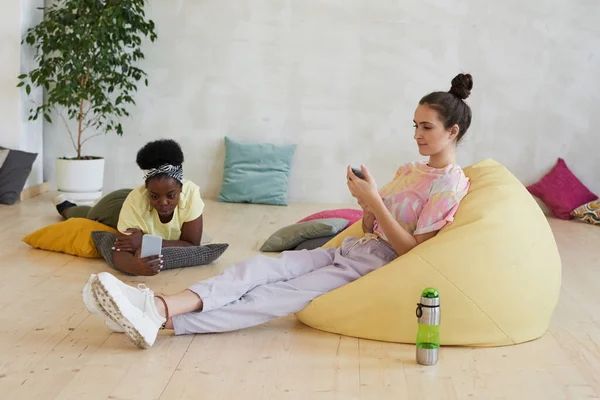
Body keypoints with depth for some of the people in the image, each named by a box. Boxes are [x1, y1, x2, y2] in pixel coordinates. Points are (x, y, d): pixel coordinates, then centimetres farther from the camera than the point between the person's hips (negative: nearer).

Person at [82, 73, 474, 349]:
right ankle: (161, 304, -32)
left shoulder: (451, 184, -7)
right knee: (262, 267, -16)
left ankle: (163, 318, -37)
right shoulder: (408, 171, 18)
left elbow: (414, 251, -13)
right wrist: (366, 203, -5)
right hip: (353, 249, 8)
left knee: (279, 295, -24)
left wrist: (374, 200, -17)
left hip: (379, 268, -8)